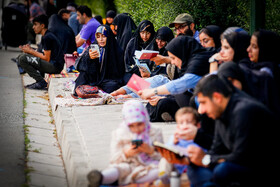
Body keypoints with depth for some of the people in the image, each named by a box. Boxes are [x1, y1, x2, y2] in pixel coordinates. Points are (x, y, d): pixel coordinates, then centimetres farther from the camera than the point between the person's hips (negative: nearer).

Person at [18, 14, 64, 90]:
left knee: (22, 59, -16)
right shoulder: (46, 35, 18)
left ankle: (41, 83, -13)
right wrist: (30, 50, 5)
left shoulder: (47, 37, -13)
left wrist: (31, 51, -5)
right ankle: (40, 81, 11)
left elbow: (47, 58, -15)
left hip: (55, 66, -11)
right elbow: (42, 54, 17)